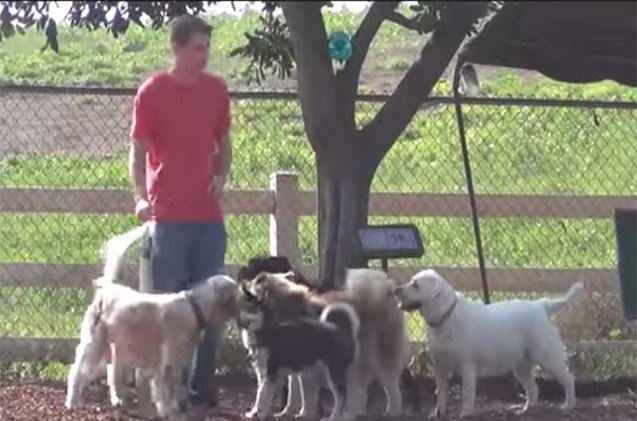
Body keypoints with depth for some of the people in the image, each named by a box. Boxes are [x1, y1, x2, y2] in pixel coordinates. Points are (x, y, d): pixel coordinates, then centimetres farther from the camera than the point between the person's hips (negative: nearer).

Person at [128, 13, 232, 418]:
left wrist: (222, 175, -1)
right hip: (169, 216, -4)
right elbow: (138, 152, -2)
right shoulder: (152, 92, -4)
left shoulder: (216, 89, 8)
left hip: (209, 215, 4)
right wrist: (141, 196, -17)